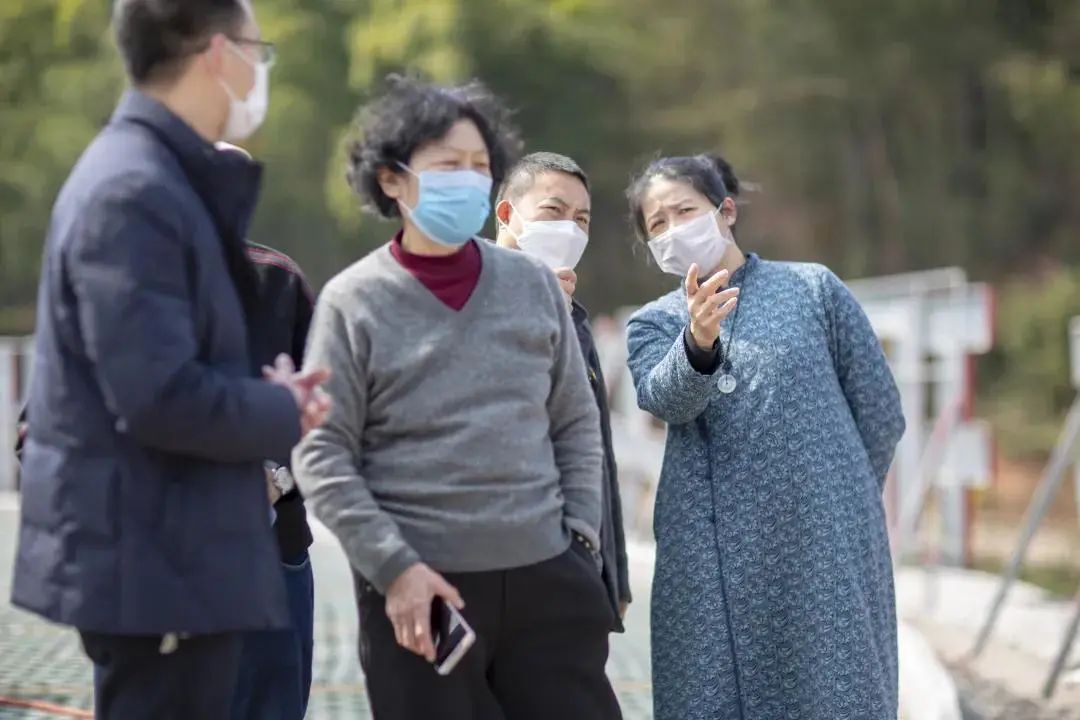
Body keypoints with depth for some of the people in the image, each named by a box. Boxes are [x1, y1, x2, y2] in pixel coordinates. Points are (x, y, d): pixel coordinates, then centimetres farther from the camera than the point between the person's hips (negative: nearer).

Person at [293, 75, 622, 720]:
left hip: (546, 578, 3)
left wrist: (580, 538, 3)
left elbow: (577, 424, 14)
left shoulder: (534, 285, 9)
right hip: (422, 590, -3)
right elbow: (321, 455, -5)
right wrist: (393, 568, -12)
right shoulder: (354, 301, -2)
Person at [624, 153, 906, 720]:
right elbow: (666, 398, -12)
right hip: (712, 563, 2)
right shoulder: (652, 325, 10)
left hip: (825, 550, -1)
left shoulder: (813, 289, 6)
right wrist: (699, 341, -32)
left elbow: (880, 415, 9)